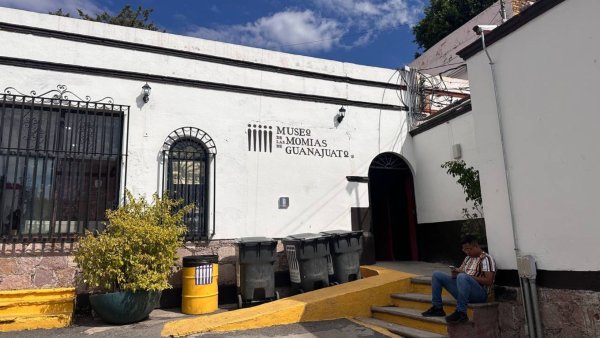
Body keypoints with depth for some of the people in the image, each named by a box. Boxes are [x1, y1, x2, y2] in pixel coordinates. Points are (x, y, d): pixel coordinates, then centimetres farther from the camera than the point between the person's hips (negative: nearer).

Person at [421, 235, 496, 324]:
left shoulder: (486, 259, -5)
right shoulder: (468, 258, 20)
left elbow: (488, 281, -16)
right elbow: (460, 271, 20)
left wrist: (468, 276, -19)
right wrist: (456, 272, -4)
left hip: (479, 294, -9)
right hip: (463, 289, 9)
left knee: (462, 277, -39)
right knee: (437, 275, 6)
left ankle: (461, 313, -33)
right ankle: (437, 308, 3)